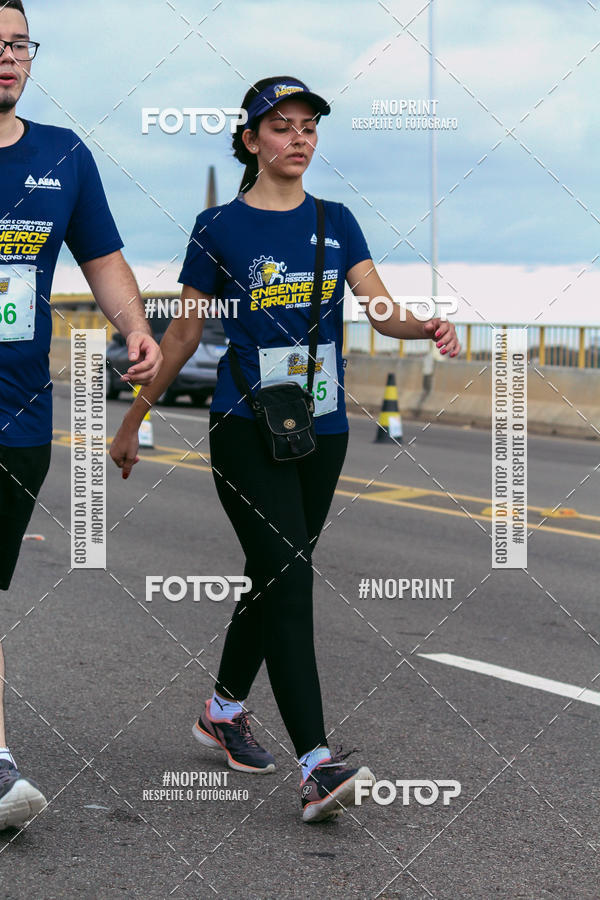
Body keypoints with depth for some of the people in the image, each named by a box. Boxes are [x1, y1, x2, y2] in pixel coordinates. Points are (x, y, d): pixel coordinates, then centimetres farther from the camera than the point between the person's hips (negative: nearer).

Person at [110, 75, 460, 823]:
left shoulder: (335, 222, 8)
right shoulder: (221, 227, -3)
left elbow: (381, 310, -2)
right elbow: (182, 334, 4)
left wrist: (428, 328, -24)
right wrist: (134, 420, 8)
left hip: (322, 428, 5)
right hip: (246, 428, -5)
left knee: (275, 577, 14)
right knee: (287, 576, -15)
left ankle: (224, 710, 35)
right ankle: (316, 766, -20)